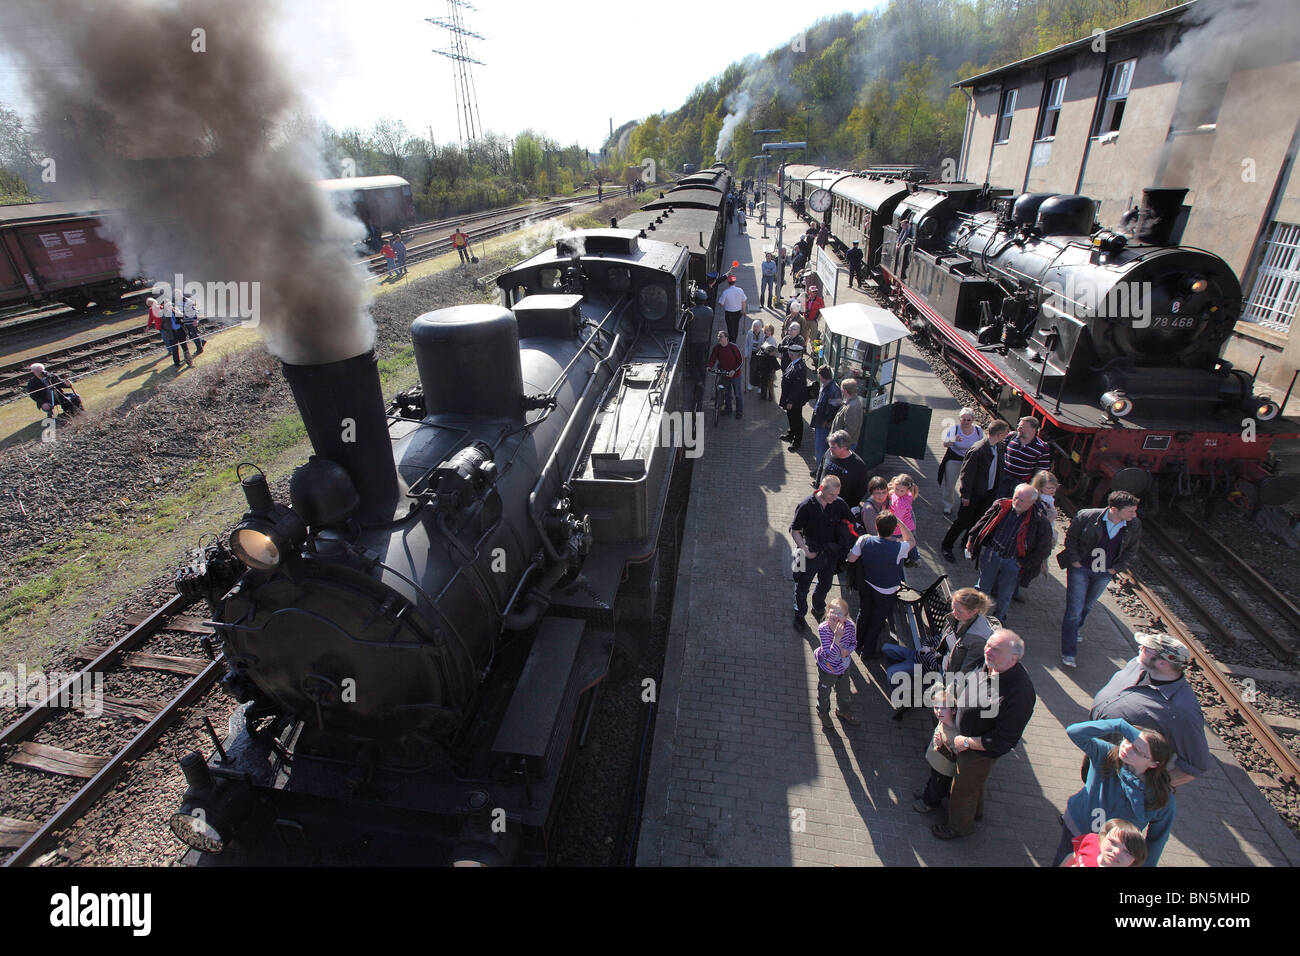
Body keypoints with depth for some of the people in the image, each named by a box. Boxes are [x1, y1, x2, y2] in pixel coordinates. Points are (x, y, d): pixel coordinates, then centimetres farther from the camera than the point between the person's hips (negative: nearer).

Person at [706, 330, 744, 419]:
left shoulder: (733, 347, -17)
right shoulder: (716, 348, -6)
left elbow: (741, 361, -12)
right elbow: (712, 358, 1)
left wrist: (734, 370, -22)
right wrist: (710, 366, -19)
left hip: (734, 374, -4)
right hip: (724, 374, 4)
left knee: (738, 393, 5)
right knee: (726, 392, 19)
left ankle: (739, 411, 18)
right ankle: (727, 408, 38)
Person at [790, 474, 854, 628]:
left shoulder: (839, 504, -11)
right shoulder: (806, 506, -20)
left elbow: (852, 522, 6)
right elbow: (794, 531, -13)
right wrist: (805, 551, -22)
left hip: (831, 553, 4)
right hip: (811, 553, -4)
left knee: (826, 585, 23)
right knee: (802, 587, 11)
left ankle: (818, 607, 50)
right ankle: (799, 615, 34)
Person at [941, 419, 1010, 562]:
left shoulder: (998, 448, -1)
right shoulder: (977, 450, -27)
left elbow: (998, 469, 11)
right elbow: (967, 473, -22)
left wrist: (996, 489, 11)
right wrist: (965, 495, -17)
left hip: (989, 493, 8)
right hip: (974, 494, -8)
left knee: (977, 520, 18)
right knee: (963, 521, 2)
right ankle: (947, 546, 18)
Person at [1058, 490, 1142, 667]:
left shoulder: (1134, 526, -9)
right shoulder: (1087, 516, -21)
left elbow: (1131, 551, 7)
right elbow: (1071, 536, -7)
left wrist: (1115, 569, 0)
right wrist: (1075, 561, -11)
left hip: (1104, 574, 4)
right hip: (1080, 569, -4)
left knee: (1087, 606, 22)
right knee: (1075, 610, -5)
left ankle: (1072, 628, 50)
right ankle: (1068, 653, 3)